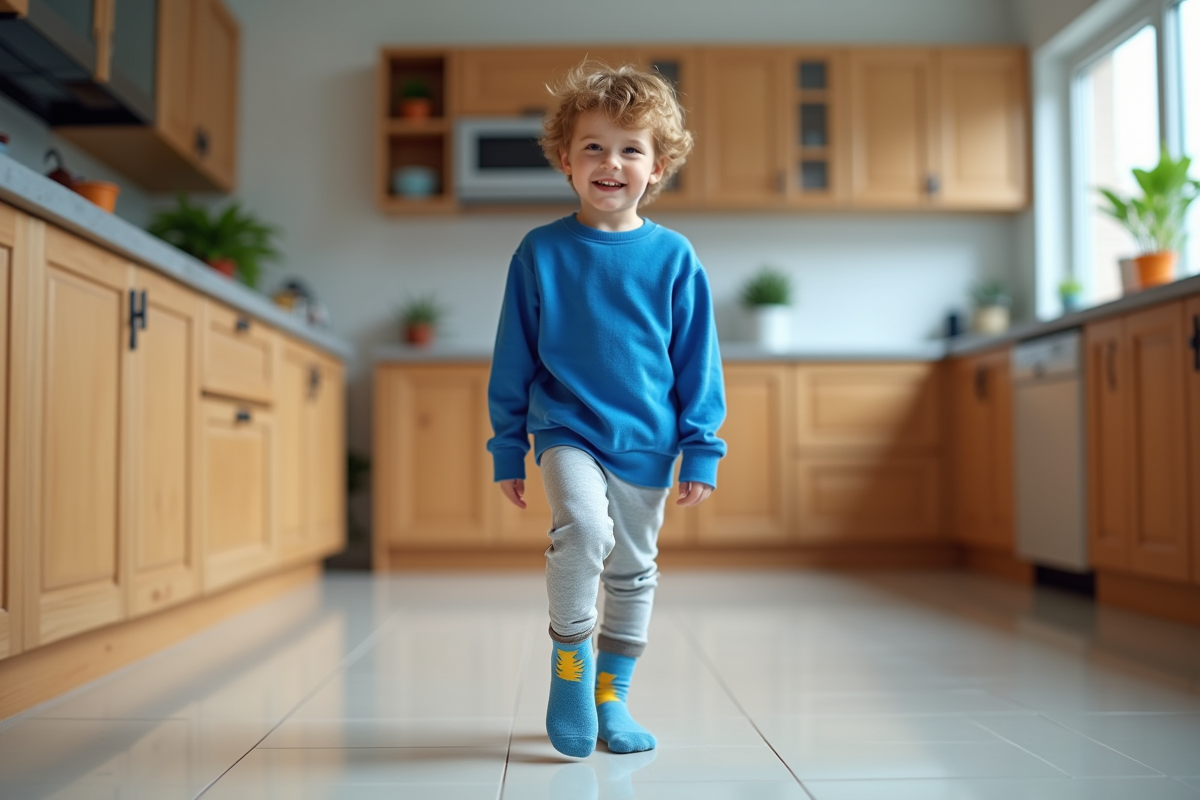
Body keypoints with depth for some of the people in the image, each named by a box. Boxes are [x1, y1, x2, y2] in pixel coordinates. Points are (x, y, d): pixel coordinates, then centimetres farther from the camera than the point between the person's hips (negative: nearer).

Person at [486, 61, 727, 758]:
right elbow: (513, 360, 3)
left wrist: (702, 451, -1)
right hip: (567, 429, -2)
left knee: (634, 570, 11)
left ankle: (611, 697, 30)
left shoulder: (673, 257, -2)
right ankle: (571, 655, -3)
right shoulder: (542, 252, -3)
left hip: (647, 442, 2)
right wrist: (508, 450, 4)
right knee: (582, 528, -28)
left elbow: (698, 362, 2)